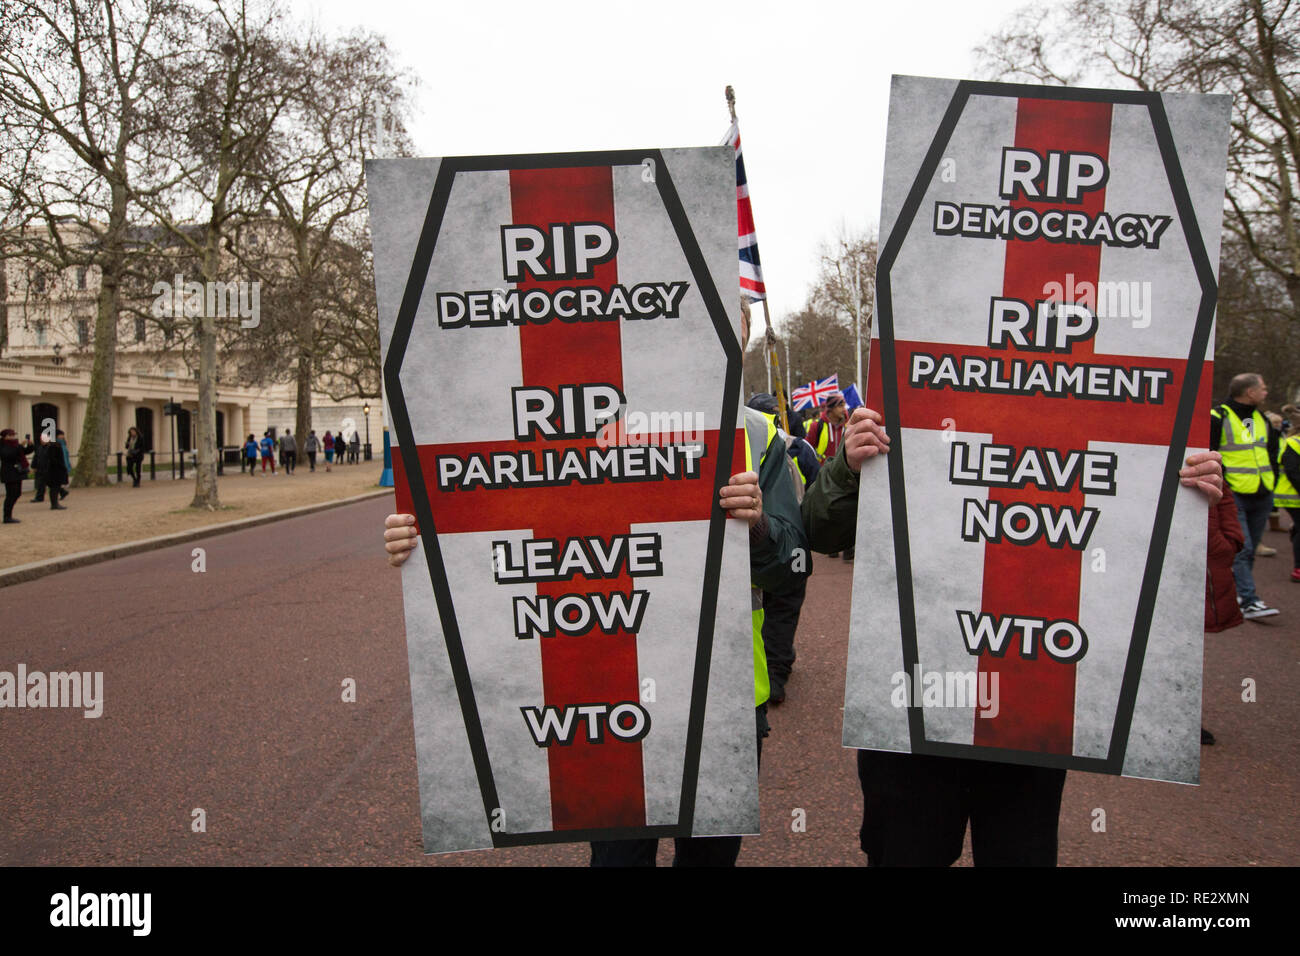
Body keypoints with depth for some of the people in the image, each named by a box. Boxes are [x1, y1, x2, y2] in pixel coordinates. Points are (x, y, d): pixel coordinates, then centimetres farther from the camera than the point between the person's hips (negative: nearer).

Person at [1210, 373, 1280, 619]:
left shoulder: (1262, 419, 16)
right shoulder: (1217, 418, -8)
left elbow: (1272, 453, 24)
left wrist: (1270, 486, 15)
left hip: (1261, 497, 7)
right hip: (1233, 497, -7)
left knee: (1249, 550, 12)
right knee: (1241, 549, -12)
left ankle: (1232, 592, 24)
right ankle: (1249, 603, -13)